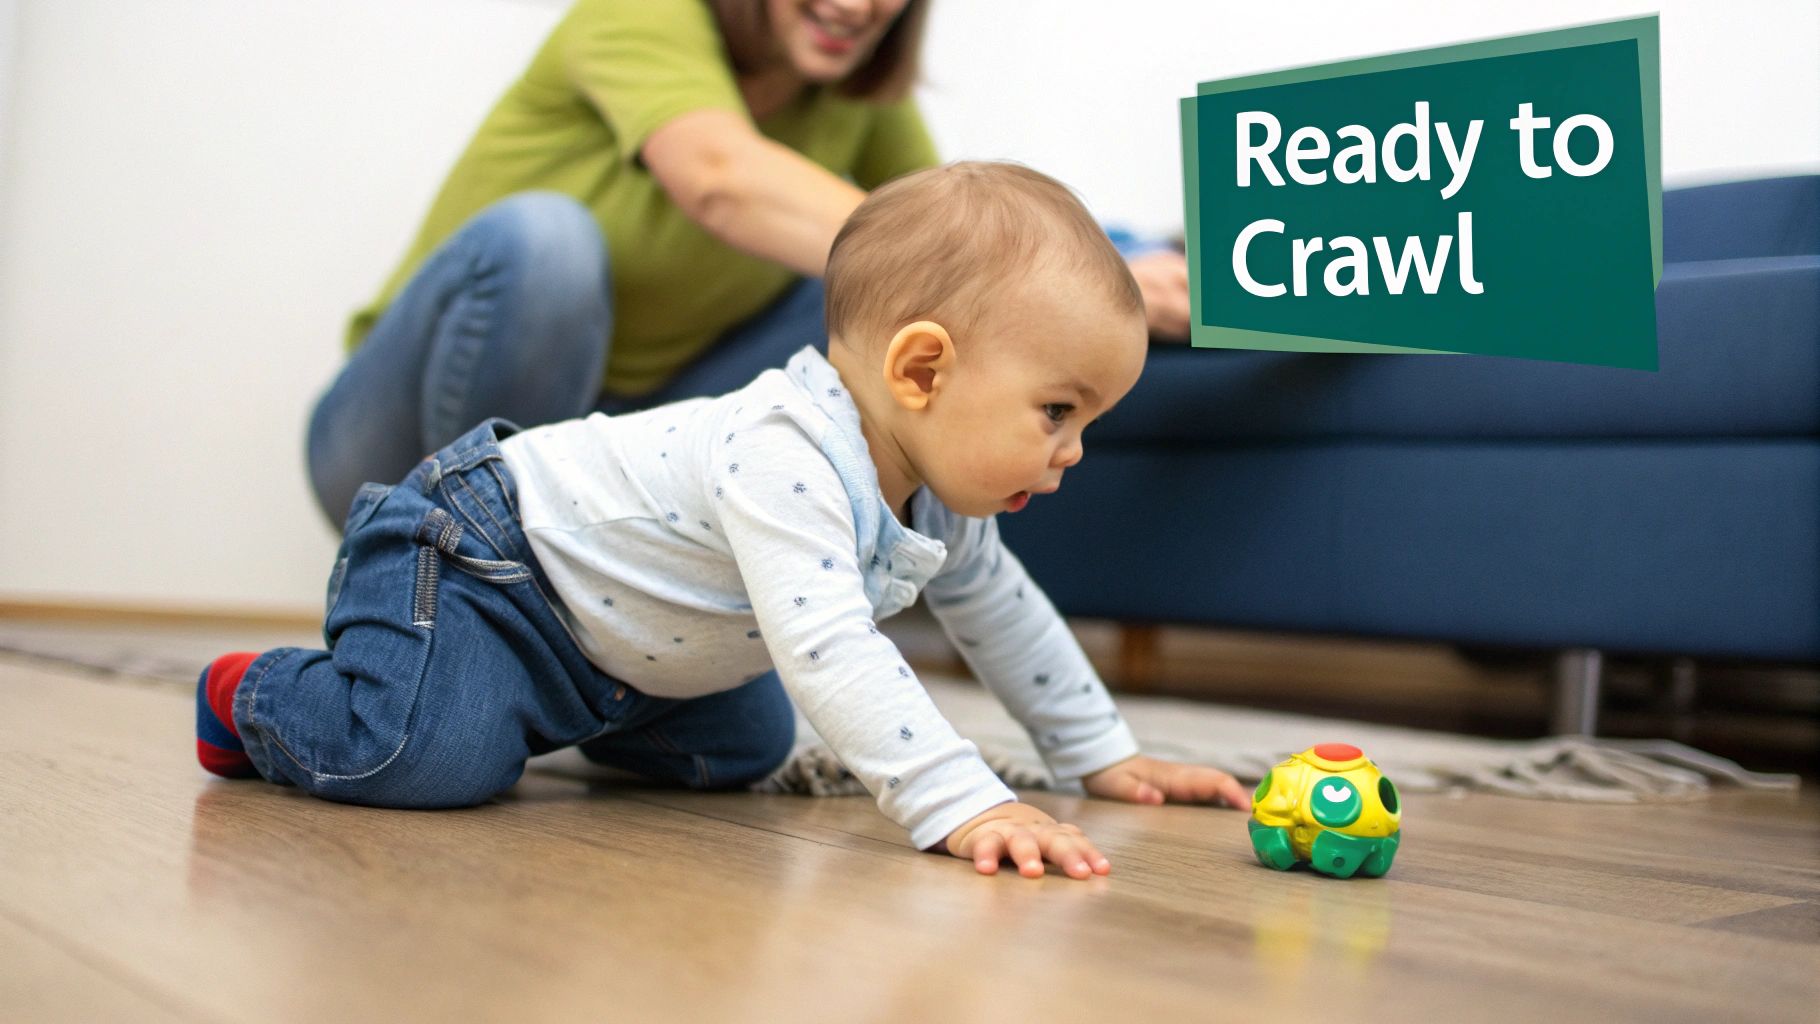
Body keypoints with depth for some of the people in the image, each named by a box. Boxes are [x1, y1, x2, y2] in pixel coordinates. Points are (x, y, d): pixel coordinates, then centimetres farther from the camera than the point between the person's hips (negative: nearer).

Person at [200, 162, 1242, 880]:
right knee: (425, 756, -28)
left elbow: (1000, 611, 11)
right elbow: (826, 649, -48)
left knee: (747, 741, 13)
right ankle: (256, 694, 5)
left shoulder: (939, 502, -4)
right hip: (477, 547, -9)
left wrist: (1102, 754, 11)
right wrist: (959, 804, -52)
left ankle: (553, 712, 30)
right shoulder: (784, 460, -36)